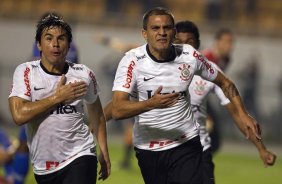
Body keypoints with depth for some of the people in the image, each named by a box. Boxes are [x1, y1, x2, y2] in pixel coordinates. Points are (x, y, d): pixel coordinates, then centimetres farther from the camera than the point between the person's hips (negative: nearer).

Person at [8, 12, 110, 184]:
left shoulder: (84, 74, 0)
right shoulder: (26, 72, -5)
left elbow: (96, 113, 17)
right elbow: (19, 115, -18)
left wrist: (104, 152, 15)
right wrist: (58, 97, -15)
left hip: (79, 157, -1)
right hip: (43, 167, 1)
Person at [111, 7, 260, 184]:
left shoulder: (190, 55, -7)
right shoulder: (132, 61, -14)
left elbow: (224, 83, 9)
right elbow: (117, 110, -24)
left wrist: (243, 114, -1)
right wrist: (151, 103, -39)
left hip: (186, 144, 0)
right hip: (147, 148, 0)